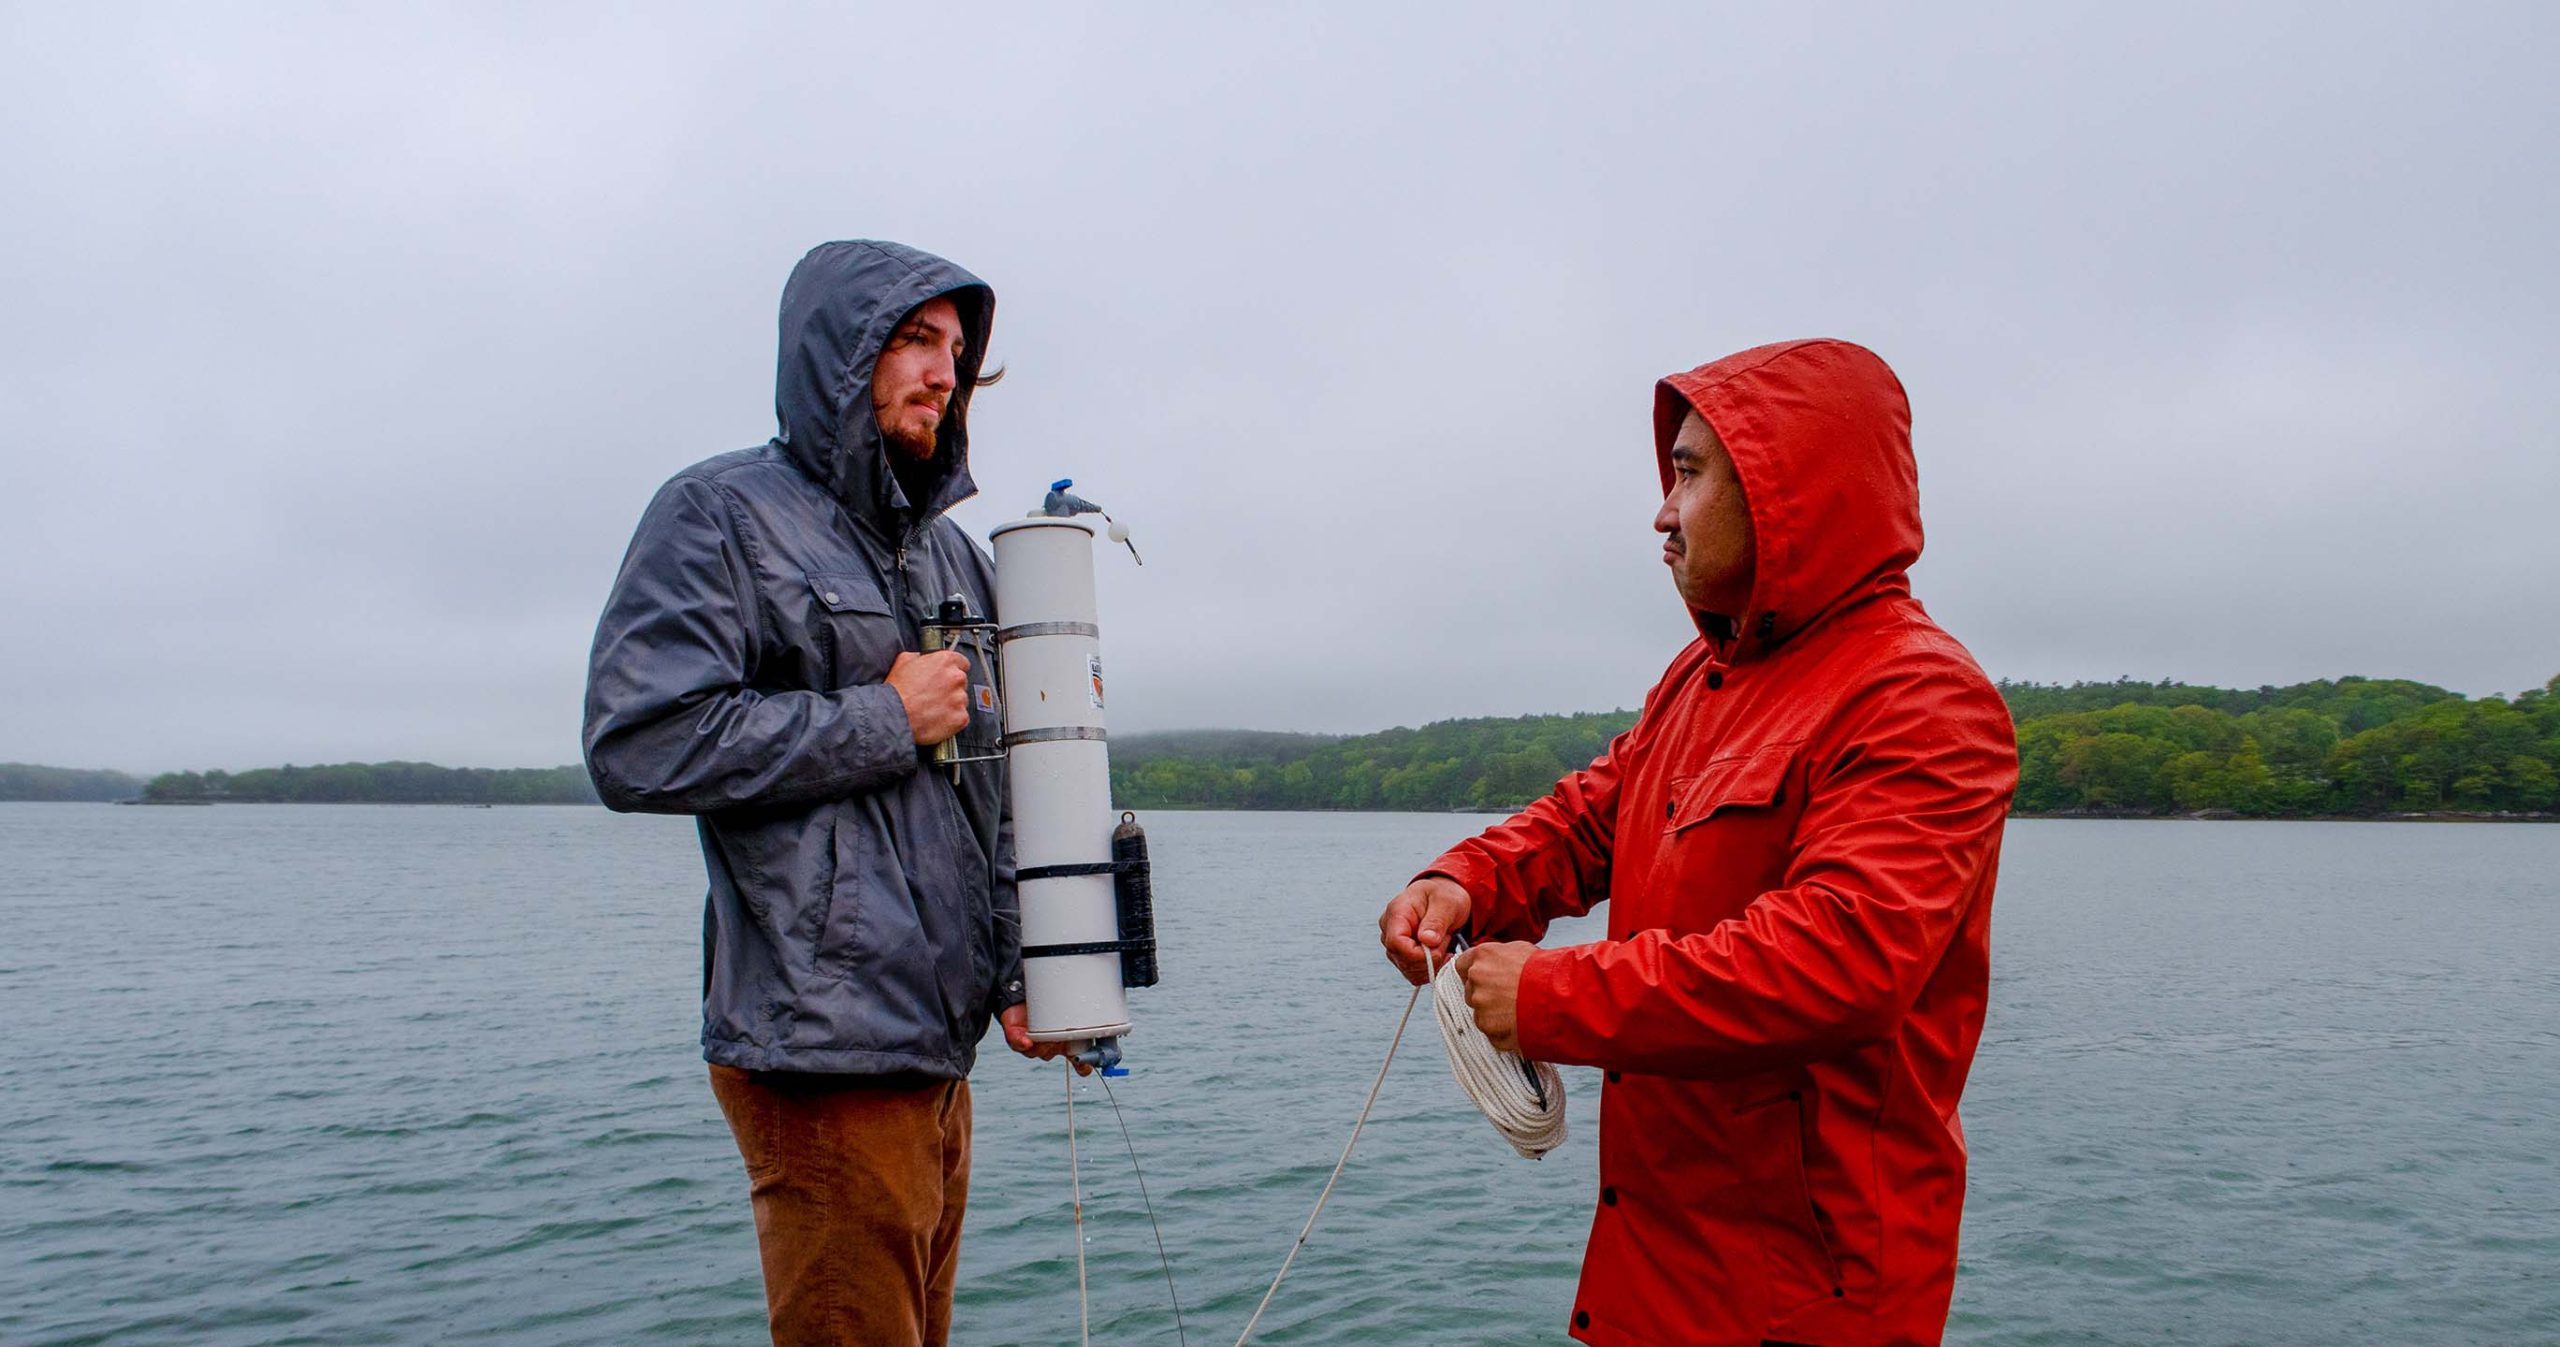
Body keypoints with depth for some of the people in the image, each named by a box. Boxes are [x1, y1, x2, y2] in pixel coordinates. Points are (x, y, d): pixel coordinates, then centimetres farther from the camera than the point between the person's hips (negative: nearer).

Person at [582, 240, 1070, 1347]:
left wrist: (1016, 972, 8)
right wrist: (885, 720, -11)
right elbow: (637, 743, -16)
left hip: (937, 1046, 8)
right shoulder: (724, 513, -3)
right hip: (823, 1054, -7)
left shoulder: (951, 551, 19)